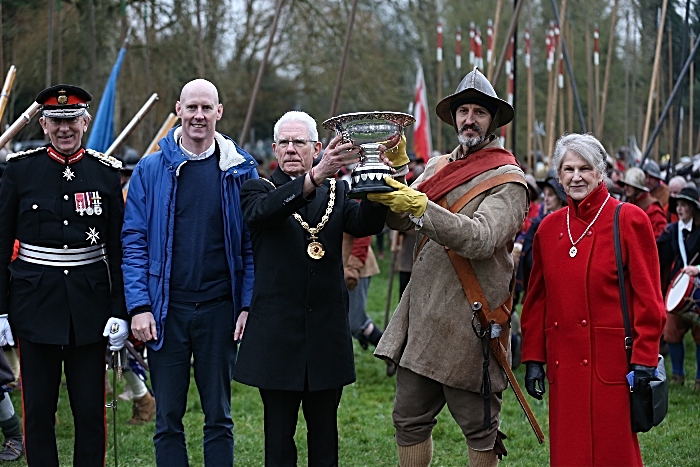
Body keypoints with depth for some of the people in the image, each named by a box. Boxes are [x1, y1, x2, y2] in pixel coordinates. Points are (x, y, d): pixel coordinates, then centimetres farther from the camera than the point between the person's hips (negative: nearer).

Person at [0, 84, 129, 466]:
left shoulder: (106, 172, 3)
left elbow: (118, 247, 4)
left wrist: (119, 312, -2)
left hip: (88, 305, 0)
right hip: (35, 302, 0)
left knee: (91, 411, 4)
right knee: (38, 409, 5)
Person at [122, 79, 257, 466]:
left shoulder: (240, 169, 3)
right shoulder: (151, 170, 2)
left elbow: (252, 242, 3)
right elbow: (134, 241, 1)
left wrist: (249, 304, -5)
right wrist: (139, 306, -8)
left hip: (219, 308, 0)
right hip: (166, 310, 0)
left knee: (219, 417, 9)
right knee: (168, 419, 6)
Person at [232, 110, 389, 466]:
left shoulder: (337, 192, 9)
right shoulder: (258, 190, 2)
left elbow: (367, 223, -11)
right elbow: (262, 210, -23)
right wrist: (316, 175, -39)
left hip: (327, 331, 2)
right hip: (277, 335, -2)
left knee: (324, 435, 12)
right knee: (279, 437, 6)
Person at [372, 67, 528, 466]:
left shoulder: (508, 181, -6)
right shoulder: (438, 167, 15)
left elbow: (480, 239, -22)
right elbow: (400, 220, 7)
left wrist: (421, 207, -30)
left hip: (470, 324, -6)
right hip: (422, 314, 6)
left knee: (480, 429, 3)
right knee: (409, 421, 9)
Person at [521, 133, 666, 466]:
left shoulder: (629, 220, -4)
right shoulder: (549, 227, 11)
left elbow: (648, 298, -6)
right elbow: (537, 298, 14)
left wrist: (644, 360, -11)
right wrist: (533, 358, 9)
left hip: (611, 361, -4)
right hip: (564, 362, 5)